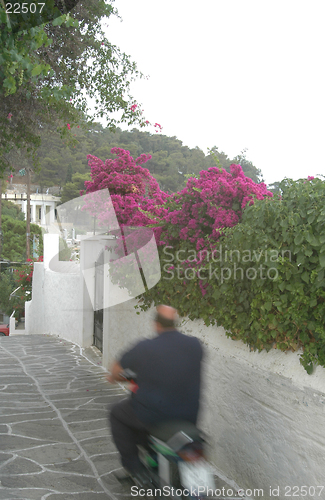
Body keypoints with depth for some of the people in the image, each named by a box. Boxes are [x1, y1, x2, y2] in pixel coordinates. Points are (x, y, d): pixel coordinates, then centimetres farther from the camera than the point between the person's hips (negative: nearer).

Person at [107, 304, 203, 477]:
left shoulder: (145, 348, -16)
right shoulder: (195, 345, -6)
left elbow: (117, 369, -3)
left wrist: (114, 377, 22)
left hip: (154, 415, -4)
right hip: (189, 416, 5)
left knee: (117, 413, 23)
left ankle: (132, 464, 24)